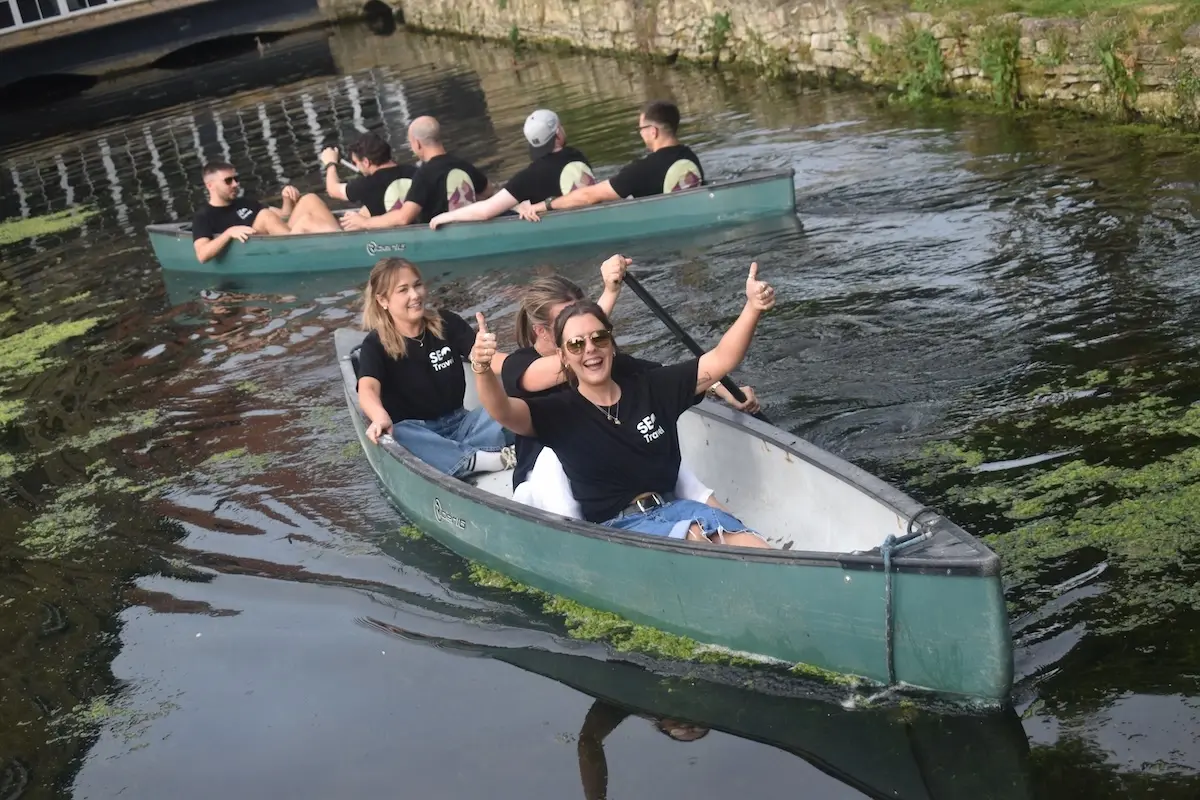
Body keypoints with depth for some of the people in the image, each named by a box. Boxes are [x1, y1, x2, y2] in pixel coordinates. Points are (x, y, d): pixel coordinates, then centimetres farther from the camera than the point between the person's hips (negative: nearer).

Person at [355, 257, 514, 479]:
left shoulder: (448, 323, 4)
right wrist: (380, 418, -49)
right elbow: (367, 389, -25)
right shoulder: (376, 344, -6)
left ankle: (452, 456, -40)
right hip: (416, 432, -3)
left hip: (459, 423, 3)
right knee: (396, 436, -38)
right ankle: (486, 459, -43)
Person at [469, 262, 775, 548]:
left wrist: (752, 308, -11)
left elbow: (720, 360, 5)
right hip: (616, 528, -4)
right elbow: (504, 412, -21)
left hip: (674, 508, 4)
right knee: (697, 539, -34)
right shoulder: (559, 412, -2)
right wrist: (483, 370, -43)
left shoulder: (652, 388, 7)